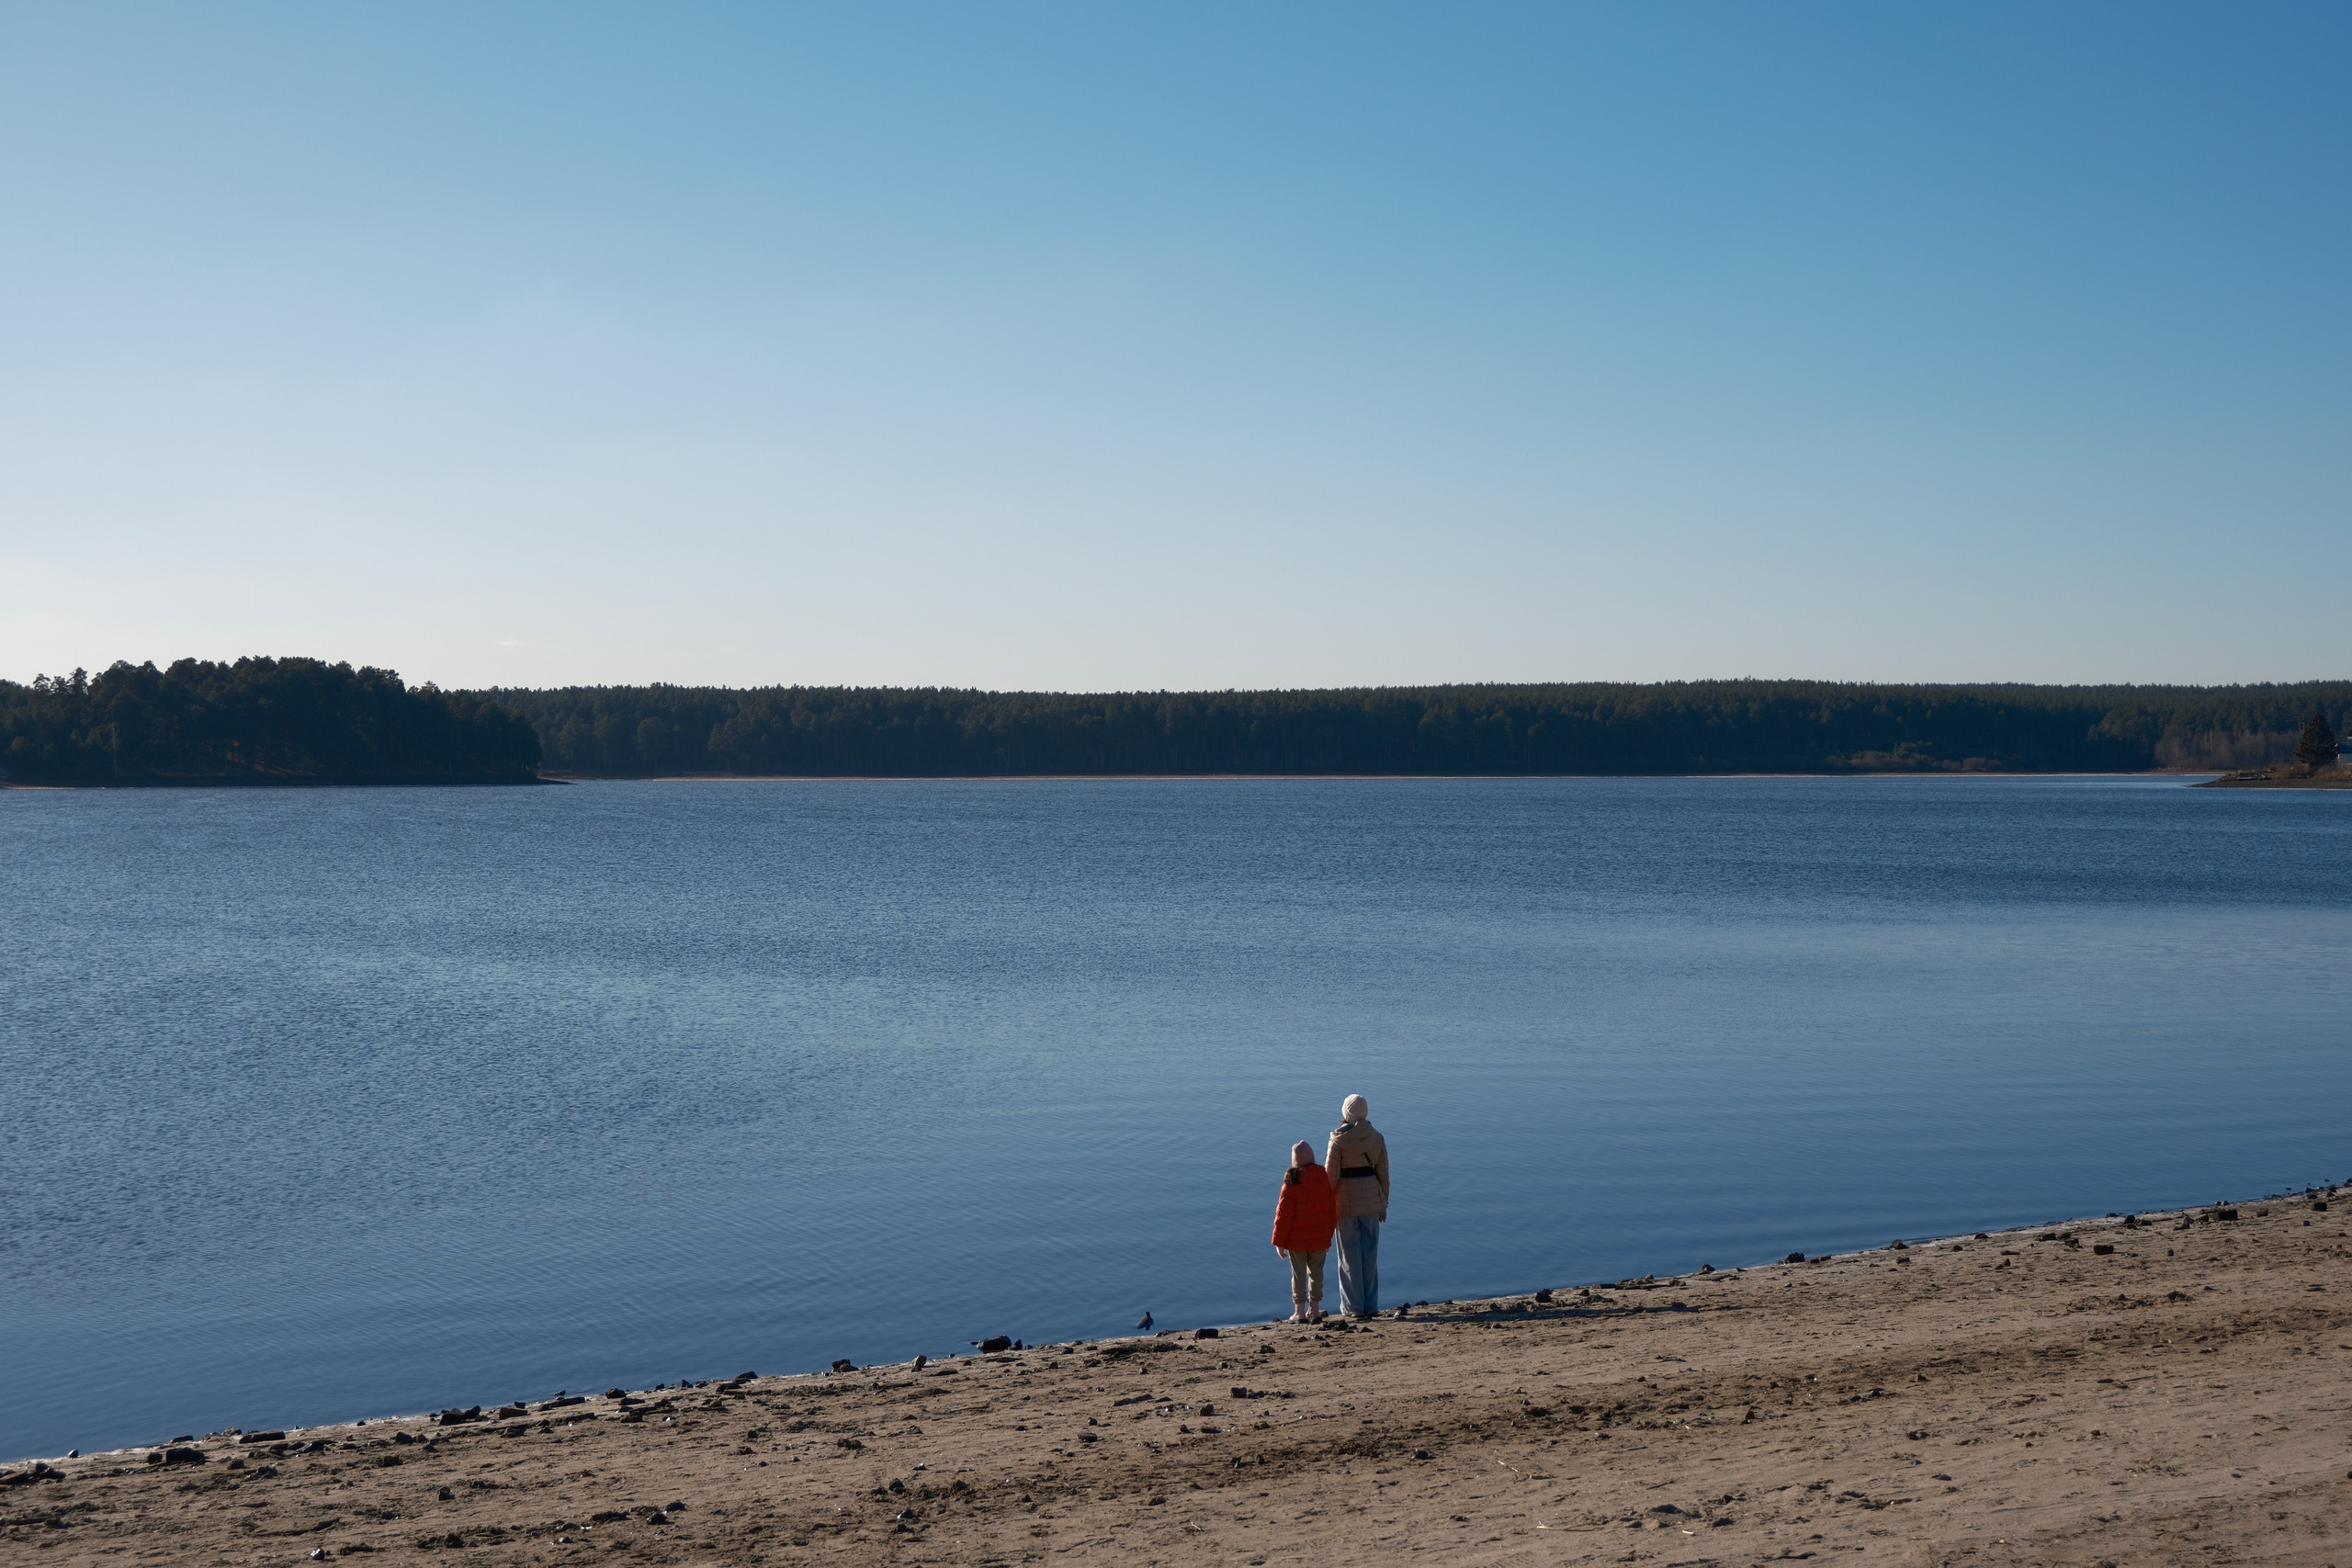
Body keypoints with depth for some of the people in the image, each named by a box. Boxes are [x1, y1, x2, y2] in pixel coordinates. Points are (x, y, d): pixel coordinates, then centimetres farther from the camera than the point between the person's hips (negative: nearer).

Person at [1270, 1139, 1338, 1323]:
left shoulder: (1291, 1183, -16)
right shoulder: (1324, 1179, -1)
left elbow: (1283, 1214, -13)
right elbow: (1332, 1209, 7)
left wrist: (1279, 1241, -3)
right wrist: (1329, 1235, 18)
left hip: (1297, 1239, -4)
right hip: (1320, 1239, 4)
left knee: (1299, 1274, 5)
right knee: (1316, 1272, 13)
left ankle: (1300, 1312, 8)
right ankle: (1315, 1311, 16)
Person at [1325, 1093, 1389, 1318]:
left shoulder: (1339, 1139, -10)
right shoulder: (1376, 1137, 0)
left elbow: (1330, 1173, -10)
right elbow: (1383, 1172, 4)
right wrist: (1383, 1204, 14)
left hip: (1346, 1197, -3)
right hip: (1371, 1196, 3)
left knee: (1350, 1253, 5)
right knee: (1370, 1251, 11)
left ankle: (1354, 1307, 8)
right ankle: (1371, 1305, 15)